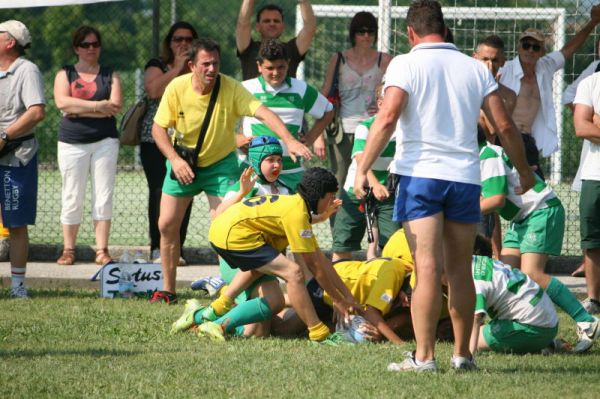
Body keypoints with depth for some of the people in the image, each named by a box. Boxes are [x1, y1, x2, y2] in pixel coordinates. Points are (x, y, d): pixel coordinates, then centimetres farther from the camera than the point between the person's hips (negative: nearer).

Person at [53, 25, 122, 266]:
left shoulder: (110, 75, 9)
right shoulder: (65, 74, 8)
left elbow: (115, 106, -7)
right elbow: (62, 102, -11)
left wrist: (78, 109, -11)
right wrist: (97, 106, -15)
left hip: (104, 141, 1)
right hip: (72, 144, 0)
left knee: (103, 197, -3)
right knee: (72, 198, 0)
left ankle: (102, 250, -1)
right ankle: (68, 249, 6)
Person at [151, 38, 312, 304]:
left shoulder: (231, 89, -21)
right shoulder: (176, 88, -16)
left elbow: (263, 113, -33)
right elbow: (159, 128, -8)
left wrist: (289, 141, -47)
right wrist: (175, 159, -22)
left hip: (220, 164, -2)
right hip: (183, 164, 2)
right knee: (167, 224, 1)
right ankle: (167, 290, 14)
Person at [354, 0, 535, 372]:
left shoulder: (406, 64, -1)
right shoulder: (475, 68, 9)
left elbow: (387, 118, -14)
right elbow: (505, 126, 8)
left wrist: (362, 170, -11)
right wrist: (524, 171, 22)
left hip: (420, 174, -3)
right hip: (466, 176, 3)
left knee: (428, 269, -8)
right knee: (460, 270, 12)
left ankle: (424, 357, -12)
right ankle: (463, 354, 15)